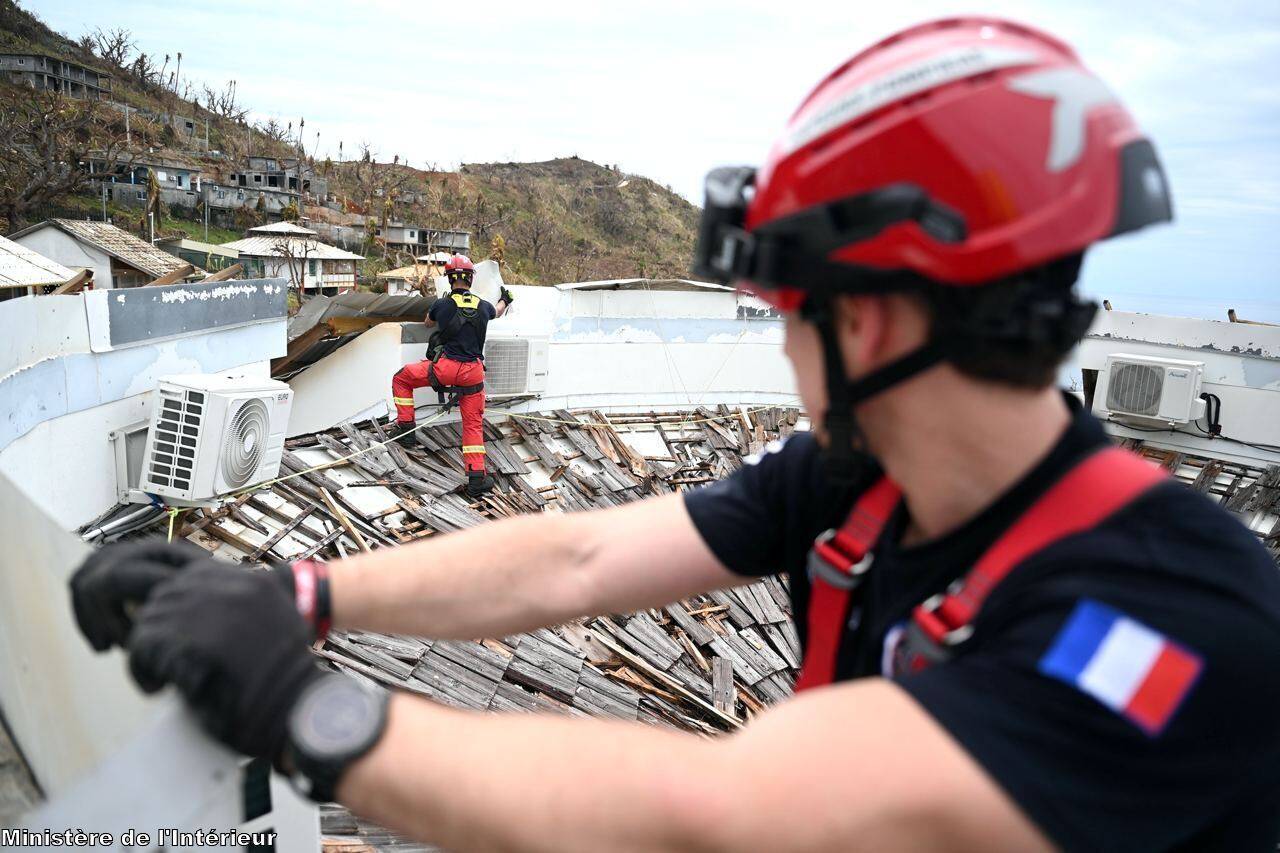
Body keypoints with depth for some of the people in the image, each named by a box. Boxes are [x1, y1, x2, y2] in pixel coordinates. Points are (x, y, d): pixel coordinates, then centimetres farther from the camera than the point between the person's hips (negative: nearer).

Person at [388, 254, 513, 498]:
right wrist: (505, 300, 57)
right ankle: (477, 477, 7)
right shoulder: (483, 306, 6)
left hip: (445, 367, -3)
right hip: (473, 372, 3)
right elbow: (497, 312, 34)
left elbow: (428, 321, 22)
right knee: (474, 424, 10)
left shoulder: (442, 304, -3)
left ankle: (406, 426, 17)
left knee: (401, 379, 19)